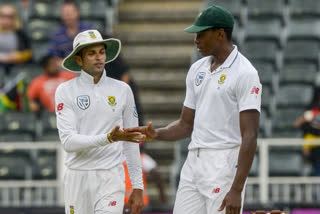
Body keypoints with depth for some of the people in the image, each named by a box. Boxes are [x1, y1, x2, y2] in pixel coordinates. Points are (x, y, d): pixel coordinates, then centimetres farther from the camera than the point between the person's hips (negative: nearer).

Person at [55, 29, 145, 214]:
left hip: (111, 178, 0)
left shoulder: (122, 90, 6)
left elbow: (131, 143, 10)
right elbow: (68, 142, -12)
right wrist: (109, 138, -25)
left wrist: (138, 187, 6)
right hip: (77, 178, 0)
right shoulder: (66, 91, 0)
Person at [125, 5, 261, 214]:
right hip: (194, 161, 8)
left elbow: (249, 136, -16)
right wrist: (156, 134, 0)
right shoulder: (198, 69, 15)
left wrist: (237, 189, -22)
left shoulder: (245, 73, -11)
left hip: (224, 164, -8)